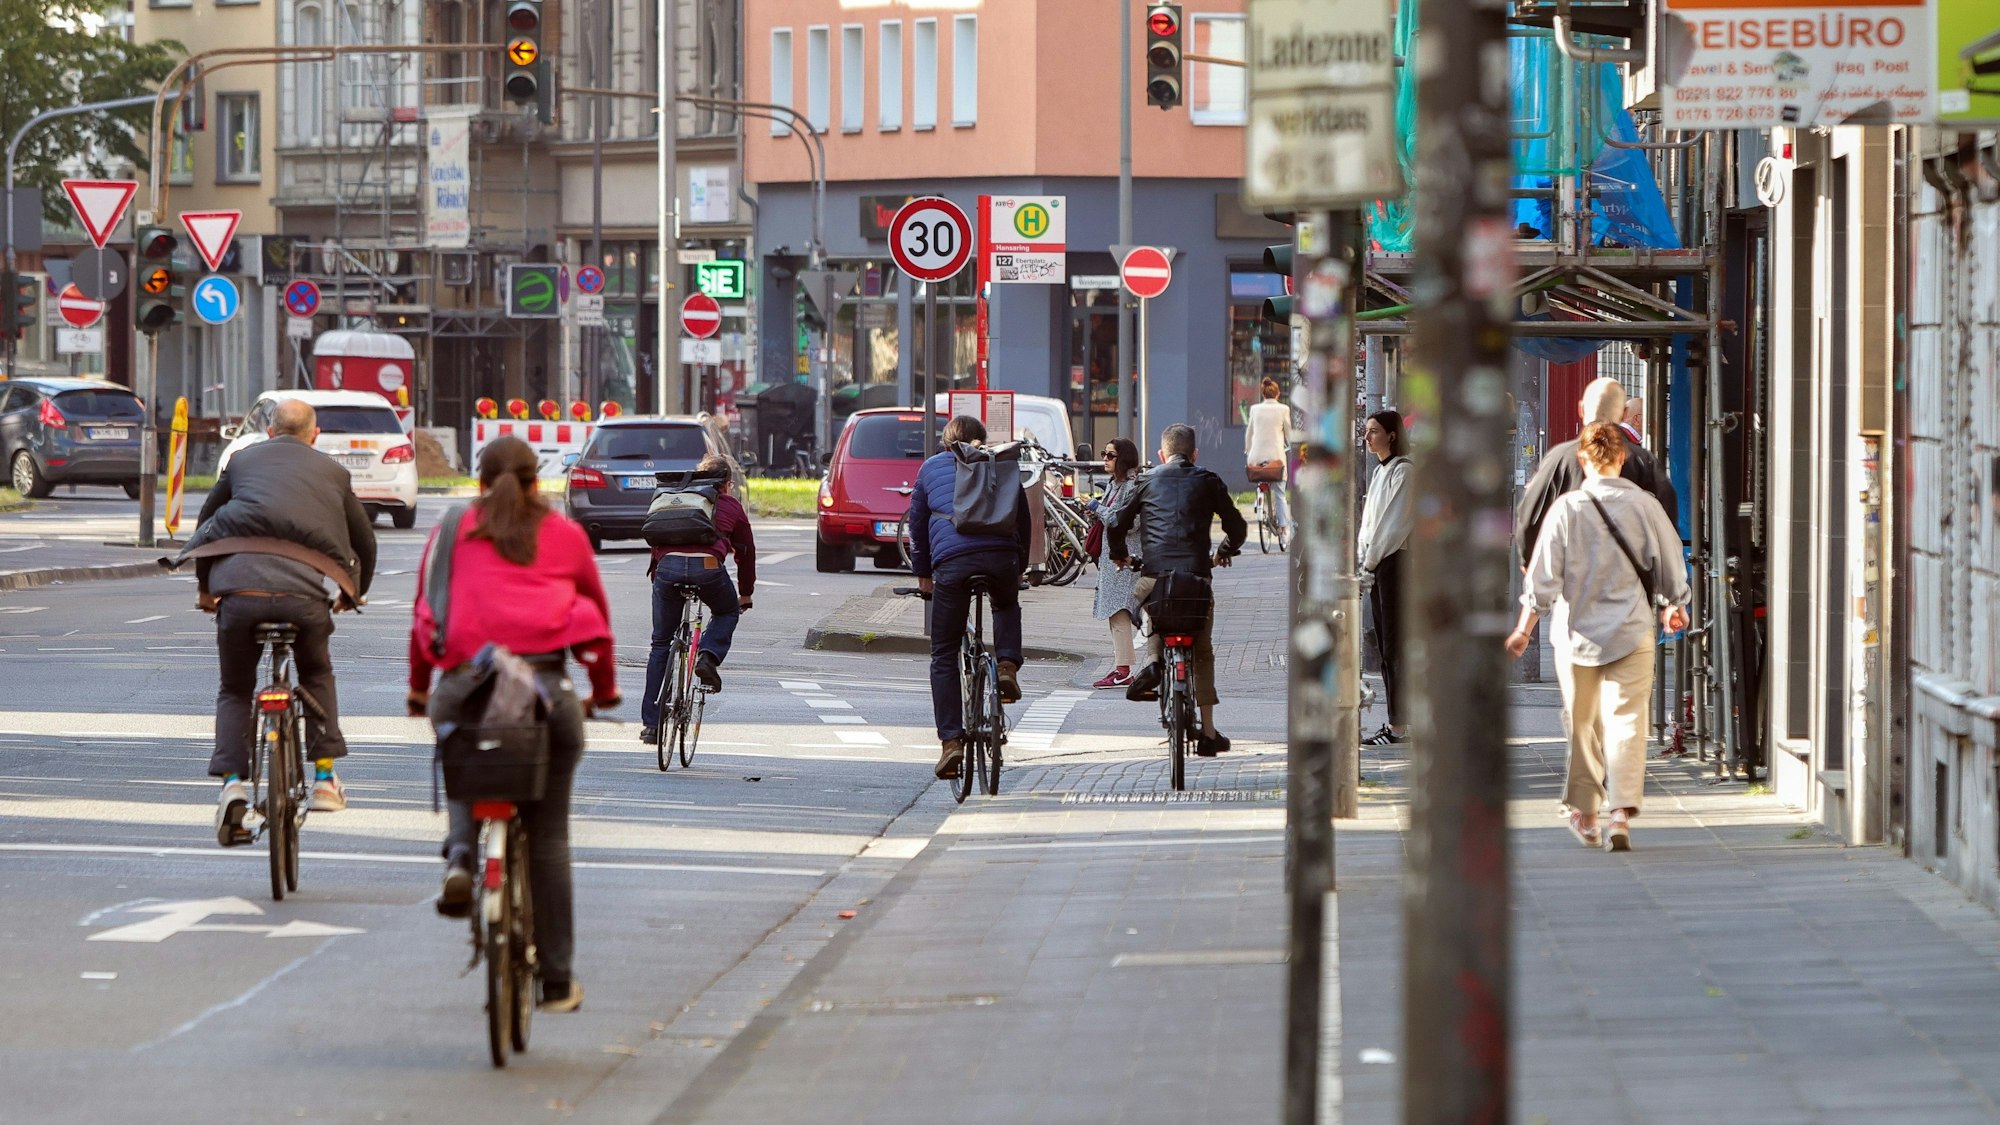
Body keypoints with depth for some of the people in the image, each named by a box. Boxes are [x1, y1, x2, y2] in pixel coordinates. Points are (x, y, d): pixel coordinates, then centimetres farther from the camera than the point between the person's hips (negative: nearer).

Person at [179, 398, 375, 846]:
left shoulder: (243, 461, 23)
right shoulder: (331, 472, 22)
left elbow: (206, 521, 32)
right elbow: (364, 539, 30)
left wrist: (205, 586, 47)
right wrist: (354, 592, 50)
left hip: (238, 581, 0)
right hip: (305, 587, 0)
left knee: (235, 690, 16)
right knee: (317, 676, 27)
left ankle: (232, 782, -5)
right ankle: (325, 778, 20)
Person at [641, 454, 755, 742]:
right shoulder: (730, 505, 24)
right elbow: (746, 552, 30)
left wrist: (656, 577, 45)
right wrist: (745, 595, 42)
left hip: (667, 566, 2)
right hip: (707, 566, -2)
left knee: (660, 644, 14)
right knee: (728, 612, 31)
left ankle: (650, 724, 11)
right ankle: (708, 657, 1)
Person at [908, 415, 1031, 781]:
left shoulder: (931, 468, 24)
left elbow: (917, 523, 27)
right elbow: (1022, 518, 28)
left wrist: (922, 573, 37)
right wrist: (1020, 568, 39)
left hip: (951, 559, -1)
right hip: (1001, 555, 1)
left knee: (944, 655, 7)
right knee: (1007, 605, 37)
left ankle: (951, 741, -2)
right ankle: (1007, 665, 11)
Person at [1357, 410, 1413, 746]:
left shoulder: (1403, 471, -11)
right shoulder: (1380, 472, 18)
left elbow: (1395, 523, -15)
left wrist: (1371, 561, -13)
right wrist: (1363, 560, 9)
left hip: (1395, 562, -10)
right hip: (1377, 563, 10)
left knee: (1395, 644, -8)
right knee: (1384, 645, 9)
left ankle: (1399, 725, -8)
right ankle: (1395, 722, 12)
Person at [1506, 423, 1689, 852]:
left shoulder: (1567, 508, -7)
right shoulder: (1644, 506, -5)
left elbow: (1543, 576, -6)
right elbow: (1671, 568, 6)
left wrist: (1524, 629, 4)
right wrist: (1672, 607, 25)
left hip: (1579, 630, 0)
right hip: (1632, 631, 0)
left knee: (1582, 724, 14)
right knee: (1627, 720, -2)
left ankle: (1584, 813, 23)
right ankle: (1622, 812, -16)